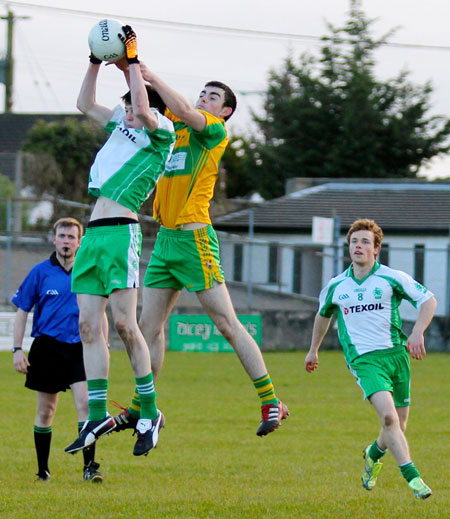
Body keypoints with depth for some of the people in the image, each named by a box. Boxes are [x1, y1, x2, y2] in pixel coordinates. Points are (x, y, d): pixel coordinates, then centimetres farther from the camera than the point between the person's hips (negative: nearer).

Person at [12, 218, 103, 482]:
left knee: (85, 403, -16)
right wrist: (18, 349, -1)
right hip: (47, 348, 0)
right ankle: (43, 470, 18)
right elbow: (22, 311, 5)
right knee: (46, 412, 7)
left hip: (80, 348, 0)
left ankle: (89, 466, -14)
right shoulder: (41, 272, 1)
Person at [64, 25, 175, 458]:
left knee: (124, 324, -11)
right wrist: (98, 60, 22)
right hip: (92, 236, 8)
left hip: (119, 232, -8)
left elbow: (144, 108, -19)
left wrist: (132, 61, -11)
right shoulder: (121, 126, 21)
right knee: (88, 326, 3)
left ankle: (150, 414, -2)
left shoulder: (162, 133, 0)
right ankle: (98, 416, 5)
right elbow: (85, 104, 31)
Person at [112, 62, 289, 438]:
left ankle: (271, 403, -4)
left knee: (227, 323, -8)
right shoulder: (175, 124, 16)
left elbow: (185, 112, -21)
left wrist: (153, 77, -16)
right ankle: (139, 410, 18)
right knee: (150, 326, 9)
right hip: (165, 238, 8)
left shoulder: (216, 131, -5)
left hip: (194, 238, -8)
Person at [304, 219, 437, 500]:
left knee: (398, 427, 7)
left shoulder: (392, 278, -1)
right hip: (364, 359, 0)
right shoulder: (336, 286, 8)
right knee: (389, 416, -23)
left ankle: (374, 454, 41)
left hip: (396, 353, 0)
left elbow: (429, 300, 1)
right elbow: (323, 314, 27)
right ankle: (412, 477, -25)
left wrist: (418, 333, -14)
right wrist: (313, 350, 36)